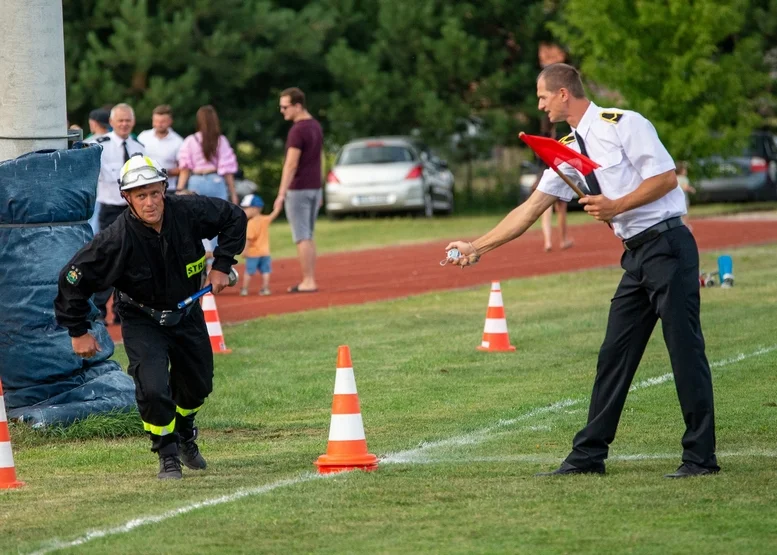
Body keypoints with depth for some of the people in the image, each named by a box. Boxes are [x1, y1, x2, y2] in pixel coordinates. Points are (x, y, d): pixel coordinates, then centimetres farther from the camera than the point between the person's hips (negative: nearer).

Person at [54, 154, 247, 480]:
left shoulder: (188, 212, -23)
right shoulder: (118, 239, -31)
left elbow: (234, 218, -3)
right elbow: (73, 279, -20)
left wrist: (222, 265, -9)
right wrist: (78, 332, -15)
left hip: (187, 315, 4)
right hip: (142, 321, -4)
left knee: (198, 385, 17)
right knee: (153, 389, -21)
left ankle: (184, 436, 48)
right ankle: (168, 455, 4)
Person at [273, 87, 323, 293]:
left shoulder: (297, 130, -17)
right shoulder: (316, 126, 11)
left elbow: (291, 164, -22)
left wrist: (282, 193, -23)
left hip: (298, 190, -9)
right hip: (314, 188, 9)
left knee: (302, 237, -5)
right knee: (308, 237, 13)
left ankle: (308, 281, -5)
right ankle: (310, 281, 13)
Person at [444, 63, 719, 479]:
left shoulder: (622, 125, -10)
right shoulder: (569, 149, 14)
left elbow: (666, 177, -13)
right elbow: (532, 208, 16)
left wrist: (616, 206, -18)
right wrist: (476, 247, 15)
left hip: (667, 245, -9)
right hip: (636, 255, 9)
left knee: (684, 349, -6)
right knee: (614, 354, 9)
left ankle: (700, 457, -2)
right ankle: (588, 456, 13)